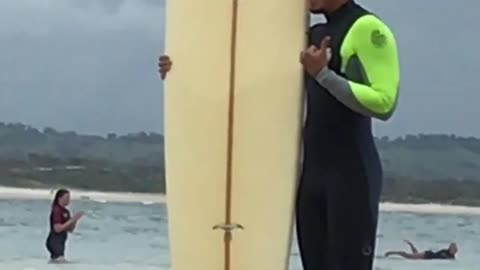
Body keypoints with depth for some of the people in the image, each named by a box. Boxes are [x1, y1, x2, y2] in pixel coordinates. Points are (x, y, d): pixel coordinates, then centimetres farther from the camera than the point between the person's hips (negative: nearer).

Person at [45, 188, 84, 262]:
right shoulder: (56, 210, -13)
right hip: (54, 241, -10)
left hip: (61, 242, 10)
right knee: (61, 261, -19)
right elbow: (57, 229, -21)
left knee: (53, 261, 13)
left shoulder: (66, 212, 13)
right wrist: (71, 220, -18)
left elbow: (70, 230, 17)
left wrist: (75, 220, 0)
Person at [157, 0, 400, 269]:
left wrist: (324, 75, -18)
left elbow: (384, 103, -17)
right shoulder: (312, 36, 18)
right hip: (312, 172, 8)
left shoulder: (367, 29, -7)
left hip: (352, 173, -8)